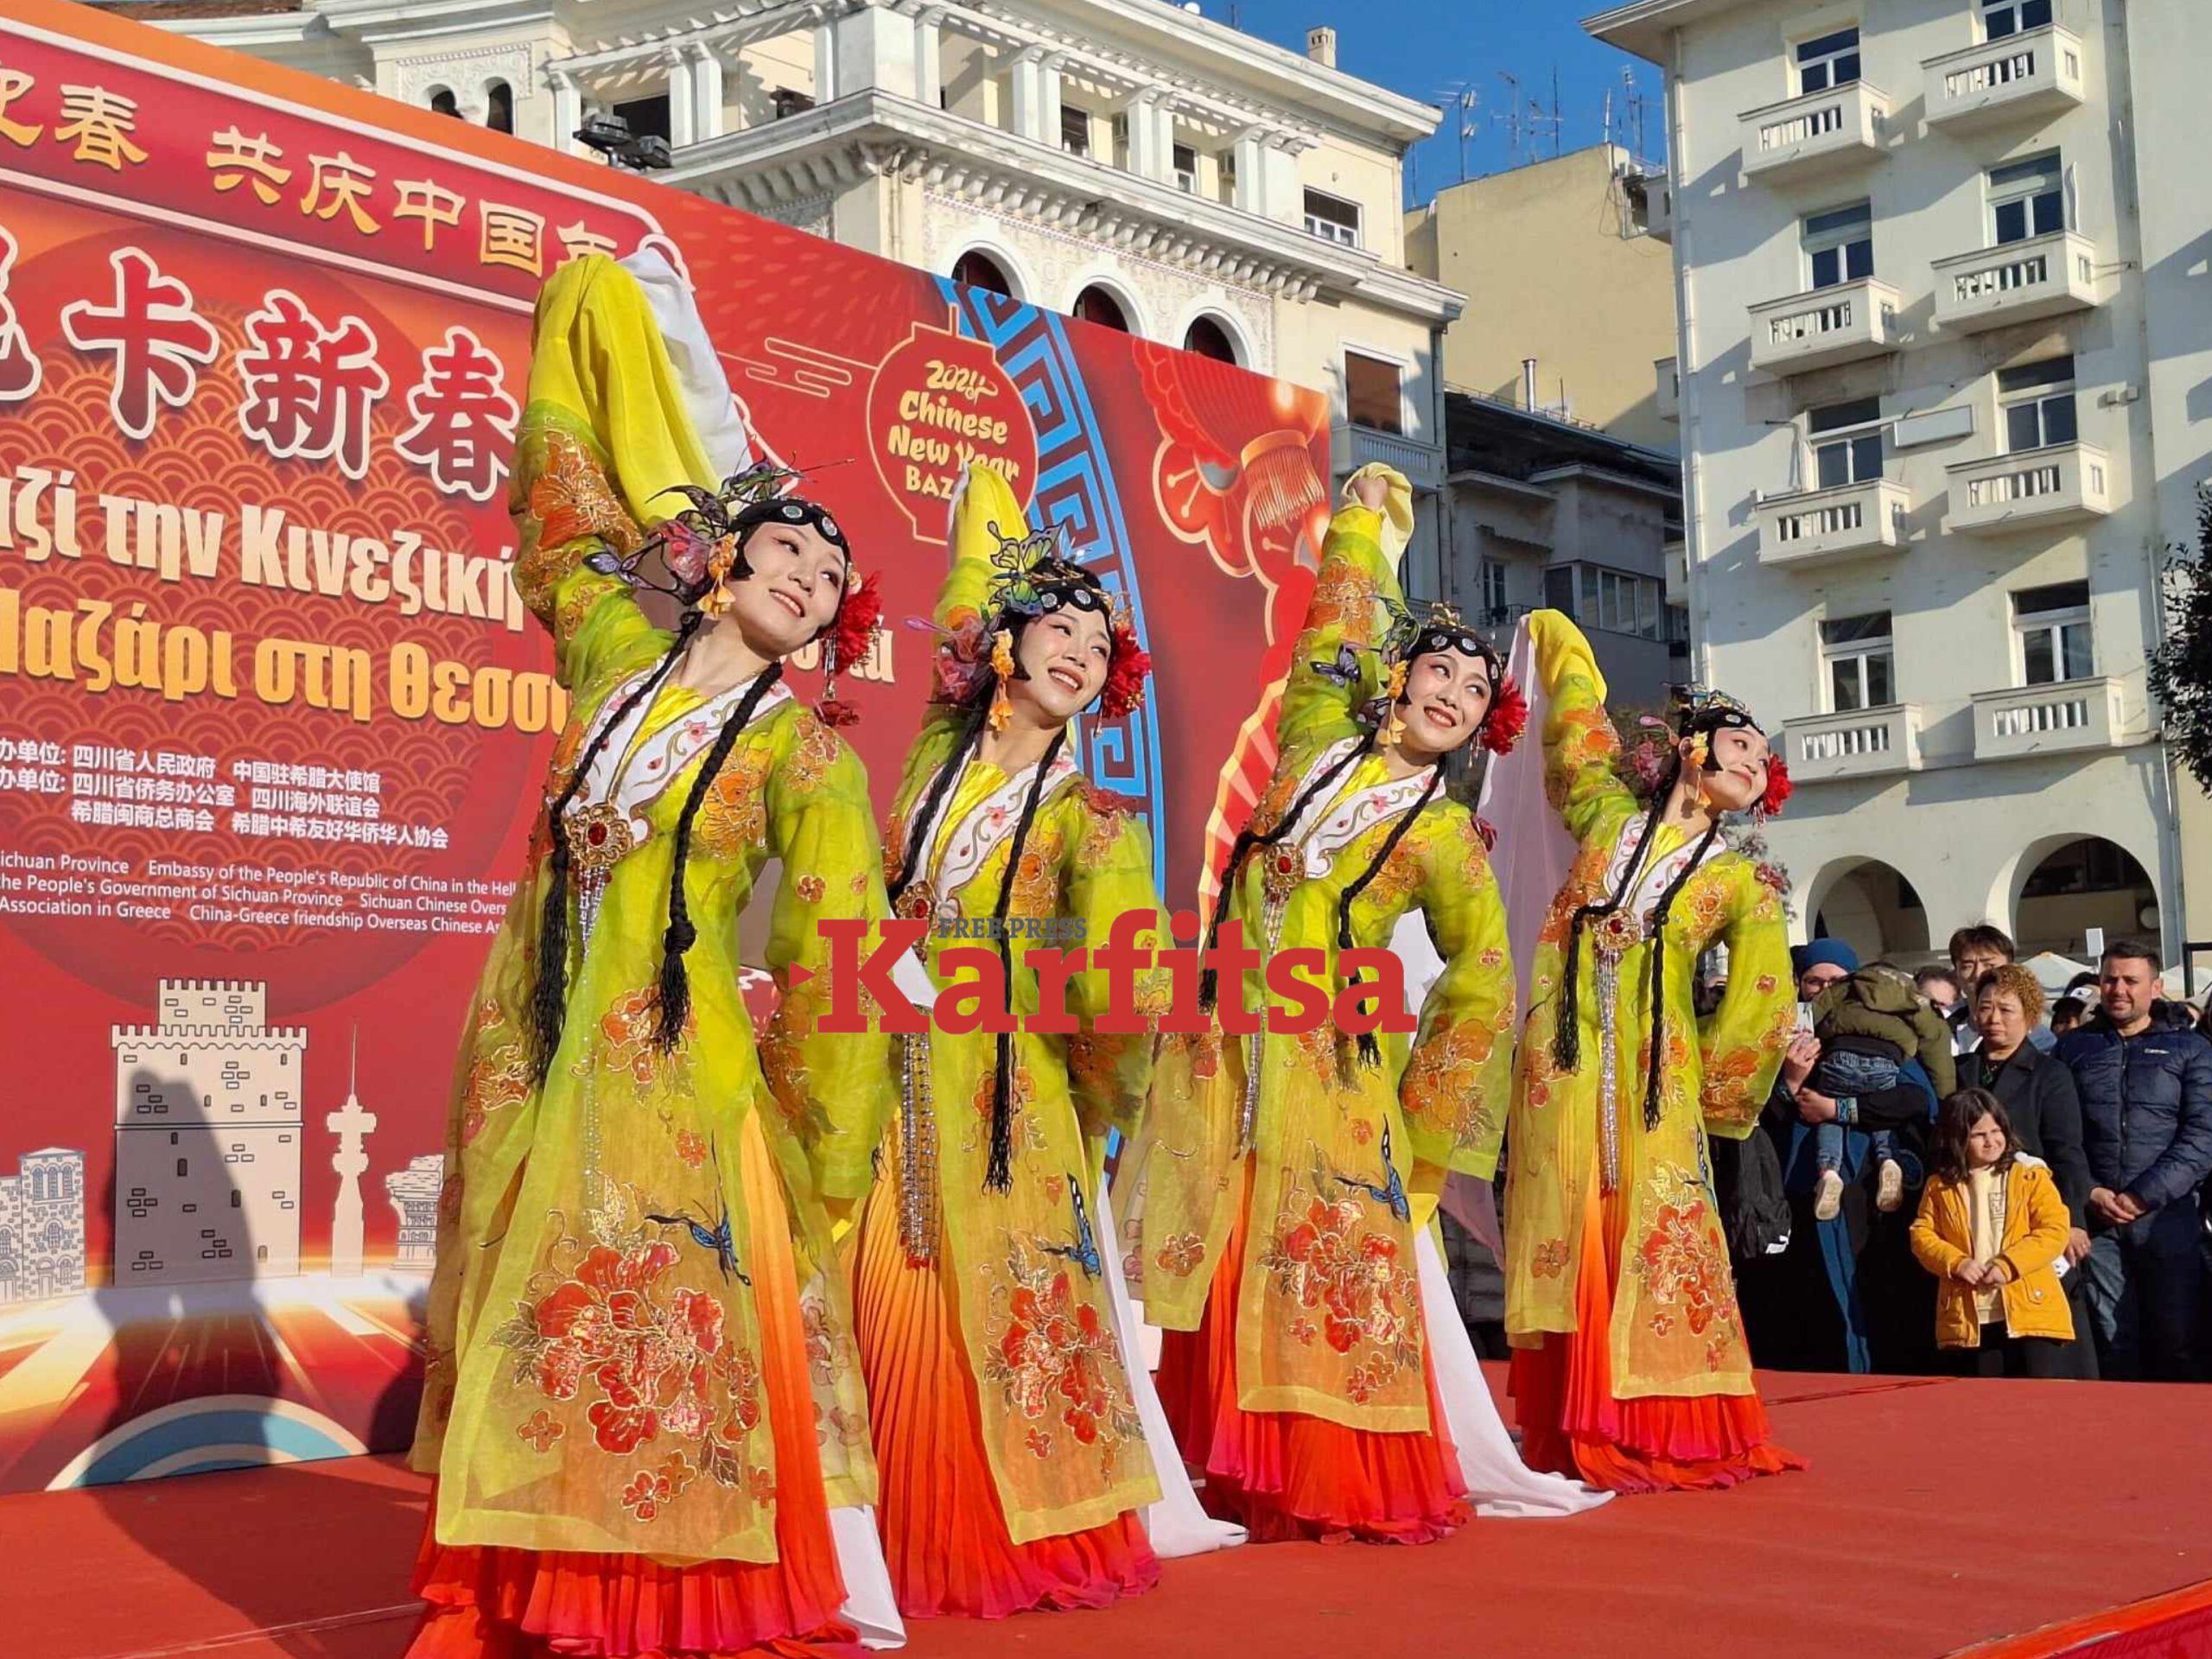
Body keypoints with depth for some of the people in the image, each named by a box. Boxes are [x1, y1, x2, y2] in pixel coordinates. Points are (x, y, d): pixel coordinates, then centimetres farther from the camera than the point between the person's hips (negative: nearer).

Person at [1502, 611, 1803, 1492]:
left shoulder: (1742, 882, 8)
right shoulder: (1607, 816, 10)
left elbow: (1758, 1012, 9)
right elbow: (1575, 694, 20)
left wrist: (1716, 1098, 9)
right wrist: (1550, 634, 37)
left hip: (1655, 1079, -1)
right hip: (1563, 1066, 1)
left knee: (1656, 1238, -5)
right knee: (1566, 1233, -1)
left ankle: (1664, 1435, 1)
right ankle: (1576, 1436, 2)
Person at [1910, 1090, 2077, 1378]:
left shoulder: (2030, 1176, 2)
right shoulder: (1940, 1186, 9)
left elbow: (2055, 1230, -6)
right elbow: (1922, 1235, 7)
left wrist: (2008, 1265, -16)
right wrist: (1956, 1262, -11)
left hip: (2031, 1311, -2)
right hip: (1968, 1319, 3)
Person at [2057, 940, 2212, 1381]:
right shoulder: (2074, 1047, 12)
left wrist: (2146, 1195, -11)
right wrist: (2090, 1193, -8)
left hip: (2167, 1215, -1)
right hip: (2096, 1217, 1)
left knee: (2176, 1340, 0)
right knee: (2112, 1338, 2)